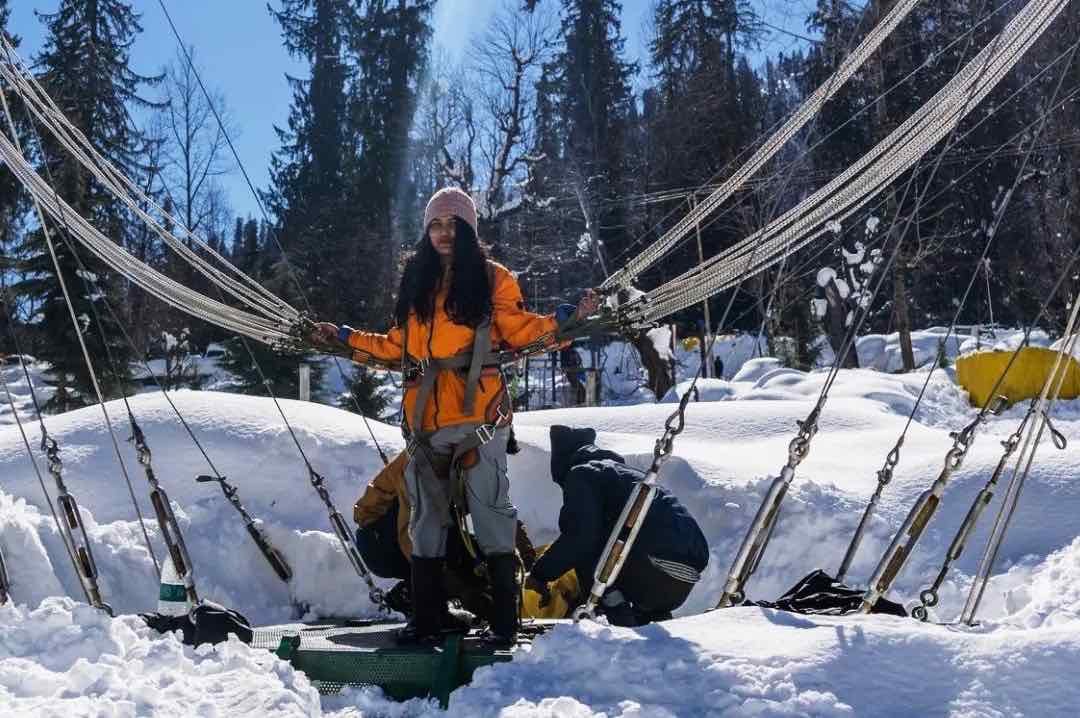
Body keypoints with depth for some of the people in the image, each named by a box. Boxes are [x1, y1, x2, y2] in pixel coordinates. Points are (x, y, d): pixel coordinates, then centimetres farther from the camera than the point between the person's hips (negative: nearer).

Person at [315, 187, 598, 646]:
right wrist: (344, 337, 22)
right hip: (426, 418, 5)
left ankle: (504, 620, 0)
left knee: (490, 512, -7)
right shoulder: (415, 282, 17)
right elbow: (398, 346, 22)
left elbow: (520, 330, 1)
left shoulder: (492, 278, 5)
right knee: (426, 518, 9)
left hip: (477, 414, -5)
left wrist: (567, 319, -12)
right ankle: (427, 617, 19)